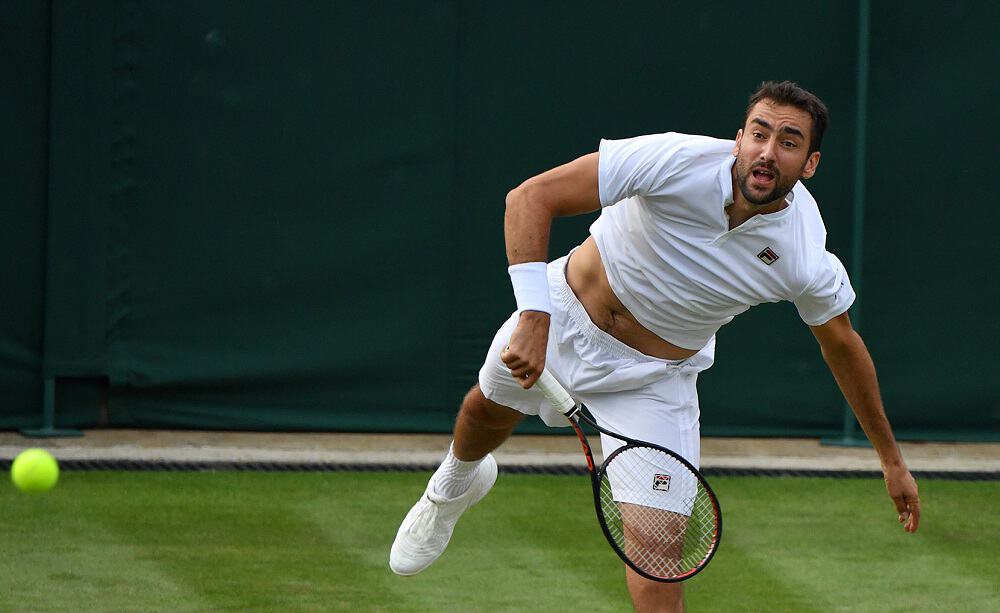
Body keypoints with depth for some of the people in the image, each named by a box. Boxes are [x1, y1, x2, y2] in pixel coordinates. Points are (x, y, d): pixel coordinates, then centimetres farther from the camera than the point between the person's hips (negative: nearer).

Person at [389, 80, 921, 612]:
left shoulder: (808, 262, -27)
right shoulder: (677, 160, -34)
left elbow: (843, 345, -5)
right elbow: (531, 197, -31)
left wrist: (891, 459, 4)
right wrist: (533, 317, -42)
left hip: (655, 378, -1)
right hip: (567, 309, 1)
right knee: (490, 408, 29)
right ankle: (457, 482, 66)